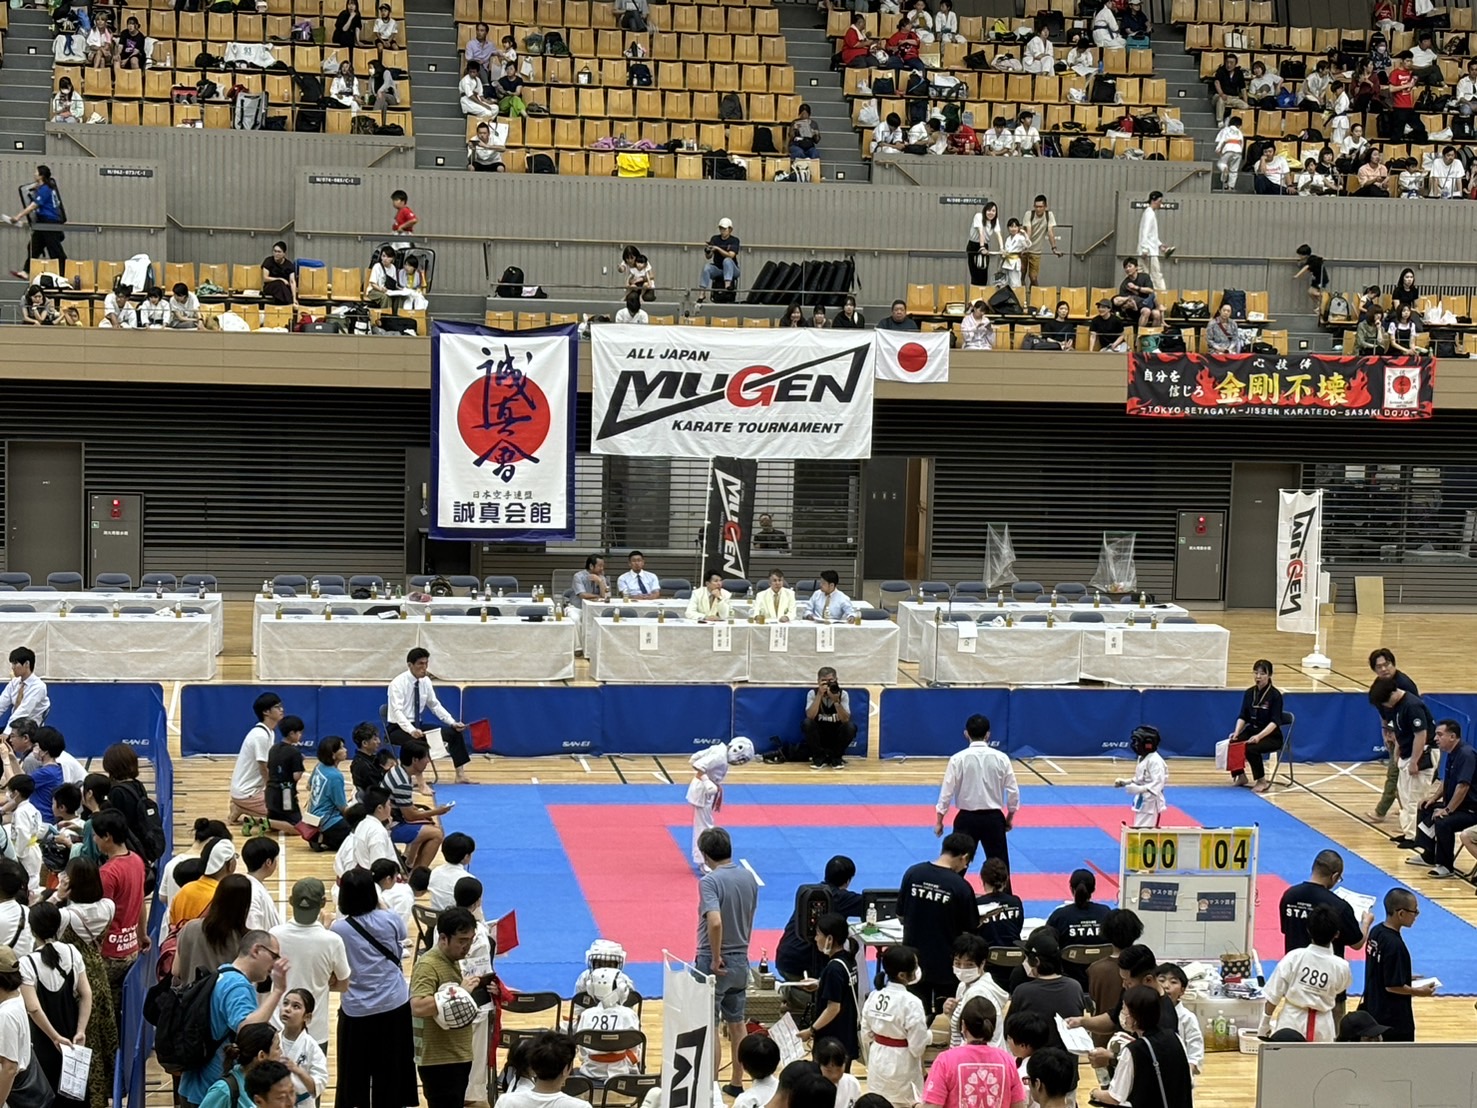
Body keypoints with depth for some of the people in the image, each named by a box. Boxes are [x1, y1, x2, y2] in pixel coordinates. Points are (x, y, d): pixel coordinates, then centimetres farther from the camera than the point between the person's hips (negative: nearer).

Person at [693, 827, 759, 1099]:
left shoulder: (710, 881, -20)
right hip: (741, 960, 7)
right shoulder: (749, 878, 2)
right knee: (736, 1024, 16)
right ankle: (736, 1084, 24)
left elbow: (715, 922, -33)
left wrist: (716, 958, -21)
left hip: (713, 962, -7)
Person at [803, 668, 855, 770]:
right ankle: (819, 758, -12)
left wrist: (836, 700, -34)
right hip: (818, 737, 0)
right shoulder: (813, 693, -10)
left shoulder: (843, 694, -10)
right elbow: (810, 716, -27)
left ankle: (836, 757, -7)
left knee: (850, 727, -29)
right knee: (807, 723, -29)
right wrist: (820, 695, -32)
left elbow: (845, 720, -22)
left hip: (837, 737, 0)